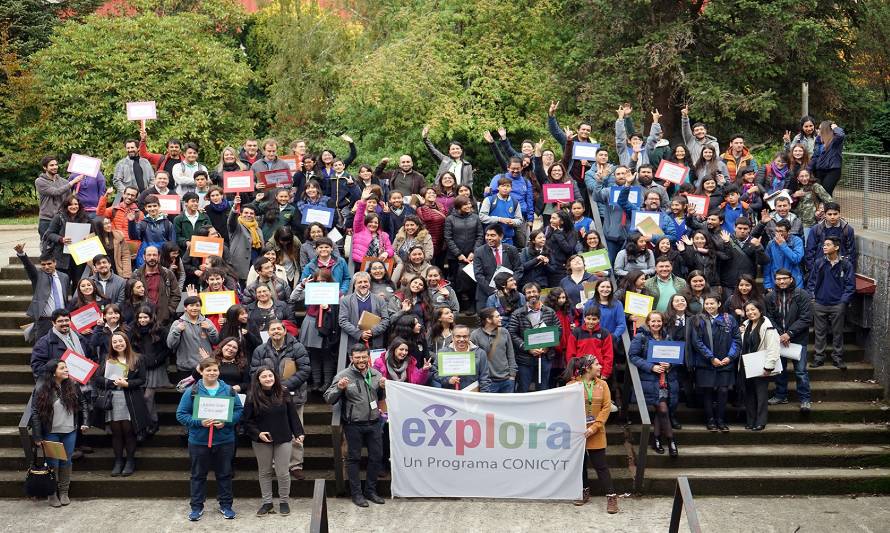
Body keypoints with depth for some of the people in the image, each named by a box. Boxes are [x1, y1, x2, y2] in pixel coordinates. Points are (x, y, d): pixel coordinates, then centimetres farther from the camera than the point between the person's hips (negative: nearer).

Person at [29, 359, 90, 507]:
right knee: (53, 463, 2)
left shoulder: (72, 386, -1)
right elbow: (35, 413, -11)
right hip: (51, 433, -3)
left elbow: (83, 403, 12)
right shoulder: (41, 389, -12)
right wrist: (37, 436, -13)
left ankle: (64, 492, 22)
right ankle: (52, 494, 16)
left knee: (66, 462, 10)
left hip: (70, 432, 3)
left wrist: (85, 422, 4)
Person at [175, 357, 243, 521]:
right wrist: (200, 422, -19)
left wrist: (226, 422, -16)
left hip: (225, 440, 1)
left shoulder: (229, 390, 0)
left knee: (224, 474, 11)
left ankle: (225, 505, 24)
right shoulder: (191, 391, -5)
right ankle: (196, 506, 20)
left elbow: (239, 411, 1)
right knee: (198, 474, 10)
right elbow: (181, 414, -5)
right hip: (199, 440, -1)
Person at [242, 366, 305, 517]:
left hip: (283, 440, 0)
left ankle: (284, 501, 18)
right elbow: (246, 420, -4)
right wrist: (258, 433, -16)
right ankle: (267, 503, 20)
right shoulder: (252, 397, -6)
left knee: (282, 472, 2)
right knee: (265, 472, 9)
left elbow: (292, 415, 5)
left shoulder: (283, 394, 0)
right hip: (262, 441, 0)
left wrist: (298, 433, 2)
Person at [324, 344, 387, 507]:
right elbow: (328, 399, -8)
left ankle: (371, 490, 25)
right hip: (354, 425, -4)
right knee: (354, 458, 5)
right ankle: (356, 493, 14)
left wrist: (383, 388, -1)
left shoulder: (375, 374, 6)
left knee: (376, 456, 10)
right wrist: (339, 388, -26)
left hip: (374, 422, 5)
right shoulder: (343, 376, -8)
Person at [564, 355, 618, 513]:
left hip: (596, 434, 0)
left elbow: (606, 407, -3)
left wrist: (594, 428, -13)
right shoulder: (572, 385, -4)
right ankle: (585, 492, 28)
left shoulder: (602, 384, 2)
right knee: (580, 464, 13)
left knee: (600, 466, -2)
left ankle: (611, 496, 1)